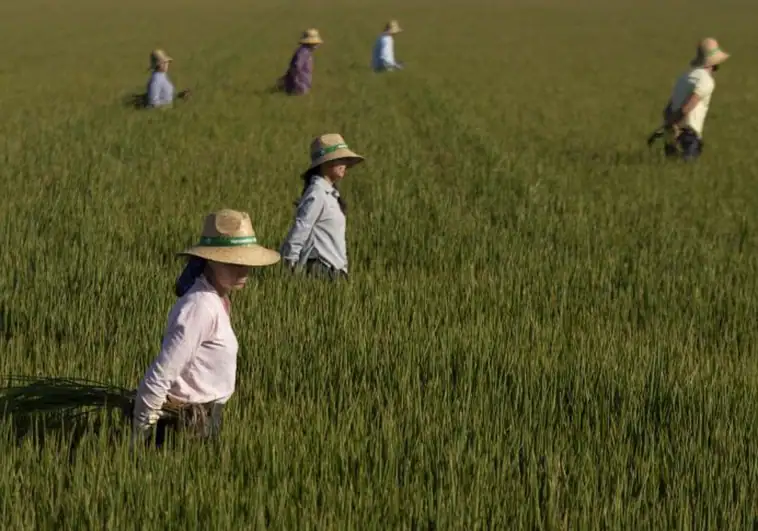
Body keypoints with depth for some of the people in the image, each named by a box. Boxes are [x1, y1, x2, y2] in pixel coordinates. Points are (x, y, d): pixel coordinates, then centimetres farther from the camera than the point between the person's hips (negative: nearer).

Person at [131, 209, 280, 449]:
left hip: (206, 417, 9)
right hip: (188, 422, -9)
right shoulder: (200, 306, -22)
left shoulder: (219, 300, 7)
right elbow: (159, 376, -22)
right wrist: (139, 435, -17)